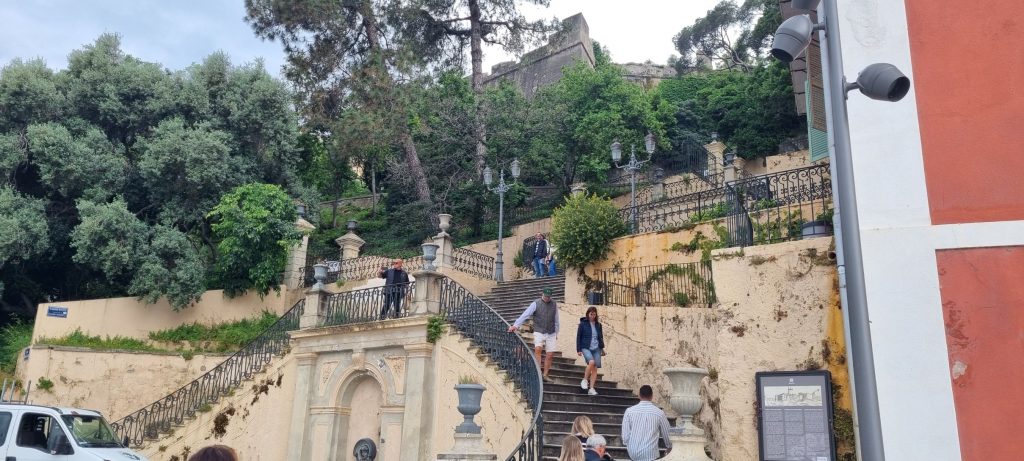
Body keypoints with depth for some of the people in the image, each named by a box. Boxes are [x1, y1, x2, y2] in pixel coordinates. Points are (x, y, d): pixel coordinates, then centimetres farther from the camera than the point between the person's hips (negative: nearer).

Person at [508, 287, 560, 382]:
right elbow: (525, 315, -14)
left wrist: (556, 333, 16)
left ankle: (545, 375, 15)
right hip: (539, 332, -3)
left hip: (551, 334, 3)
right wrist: (515, 325, -25)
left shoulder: (554, 304, 5)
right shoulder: (536, 304, -5)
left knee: (550, 355, 1)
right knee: (538, 349, -25)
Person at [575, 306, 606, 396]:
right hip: (586, 348, -4)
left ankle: (591, 388, 1)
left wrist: (602, 348, 17)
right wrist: (578, 350, -4)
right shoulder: (583, 324, 0)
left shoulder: (598, 325, 11)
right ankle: (585, 380, -10)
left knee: (595, 368, -4)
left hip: (596, 349, 4)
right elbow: (578, 337, 0)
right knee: (591, 361, -29)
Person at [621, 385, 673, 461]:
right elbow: (666, 433, 10)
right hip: (650, 454, -2)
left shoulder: (629, 411, -3)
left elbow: (625, 435, -3)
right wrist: (669, 446, 30)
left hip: (633, 453, 3)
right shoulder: (659, 412, -4)